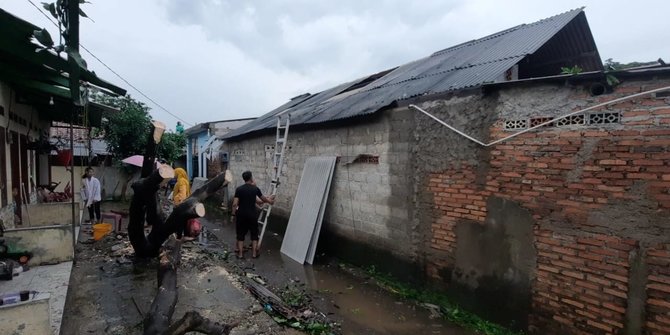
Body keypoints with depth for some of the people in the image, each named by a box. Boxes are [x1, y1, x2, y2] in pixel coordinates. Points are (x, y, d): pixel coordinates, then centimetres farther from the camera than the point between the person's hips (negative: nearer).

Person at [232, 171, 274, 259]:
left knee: (240, 234, 12)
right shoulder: (255, 189, -4)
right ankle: (254, 253, 16)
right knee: (254, 234, 13)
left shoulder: (239, 189, -6)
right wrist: (269, 200, 33)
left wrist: (233, 214, 4)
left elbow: (235, 204, -10)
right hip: (252, 214, 0)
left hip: (241, 214, 0)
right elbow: (263, 199, 13)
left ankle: (240, 253, 15)